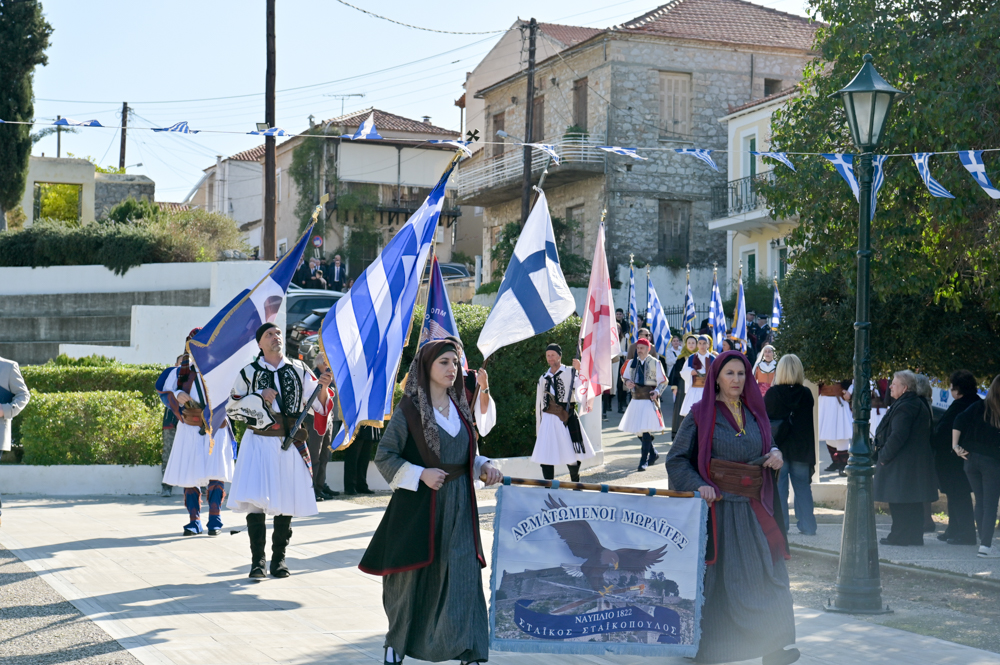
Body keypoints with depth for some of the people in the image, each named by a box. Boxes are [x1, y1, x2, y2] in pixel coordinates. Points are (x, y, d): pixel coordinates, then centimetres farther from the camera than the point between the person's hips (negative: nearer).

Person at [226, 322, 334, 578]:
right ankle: (257, 560, -2)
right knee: (255, 500, -10)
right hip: (258, 443, -2)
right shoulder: (249, 373, 5)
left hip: (290, 445, 2)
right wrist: (260, 396, -8)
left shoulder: (299, 370, 7)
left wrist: (322, 388, -18)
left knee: (286, 503, 6)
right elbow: (232, 408, 6)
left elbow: (318, 405, 3)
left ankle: (279, 558, 17)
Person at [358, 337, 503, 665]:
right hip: (420, 506, -4)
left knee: (463, 574, -3)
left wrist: (483, 466, 1)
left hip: (458, 506, 5)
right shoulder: (409, 409, -7)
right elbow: (384, 456, -7)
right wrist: (420, 474, -18)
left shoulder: (459, 409, 11)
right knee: (414, 576, 5)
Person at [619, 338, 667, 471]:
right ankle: (653, 454, 30)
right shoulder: (631, 363, 11)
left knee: (646, 430, -14)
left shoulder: (655, 363, -1)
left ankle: (644, 461, -9)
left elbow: (663, 381, 2)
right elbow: (625, 377, 20)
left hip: (649, 399, -5)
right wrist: (627, 382, -3)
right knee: (638, 430, 10)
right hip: (636, 399, 5)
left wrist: (657, 391, -16)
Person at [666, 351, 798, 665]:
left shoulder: (755, 413, 12)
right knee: (721, 578, -2)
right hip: (718, 506, -4)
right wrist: (698, 485, -19)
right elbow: (676, 459, -3)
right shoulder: (701, 414, -1)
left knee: (767, 574, -2)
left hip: (754, 508, 4)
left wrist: (775, 456, -2)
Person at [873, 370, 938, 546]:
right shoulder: (919, 404, 15)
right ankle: (915, 536, 18)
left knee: (899, 501, -4)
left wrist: (884, 455, -14)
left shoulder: (905, 407, -18)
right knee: (913, 503, 13)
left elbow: (898, 436, -24)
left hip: (902, 465, -10)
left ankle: (900, 536, -2)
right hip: (917, 464, 10)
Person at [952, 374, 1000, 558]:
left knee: (980, 502, 14)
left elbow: (959, 420, -9)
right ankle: (985, 545, -8)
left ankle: (984, 541, 18)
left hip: (971, 459, 3)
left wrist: (955, 445, -7)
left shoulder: (980, 406, 2)